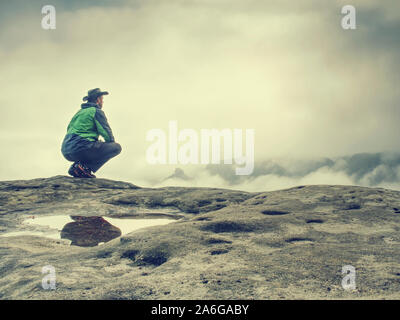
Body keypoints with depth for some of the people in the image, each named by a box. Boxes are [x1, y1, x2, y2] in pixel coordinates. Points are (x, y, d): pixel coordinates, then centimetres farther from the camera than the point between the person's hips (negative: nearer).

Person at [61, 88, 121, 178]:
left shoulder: (80, 112, 26)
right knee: (117, 147, -2)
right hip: (80, 148, -9)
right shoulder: (97, 111, 1)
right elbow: (107, 133, -5)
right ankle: (86, 167, -13)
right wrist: (112, 144, 18)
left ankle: (75, 166, 10)